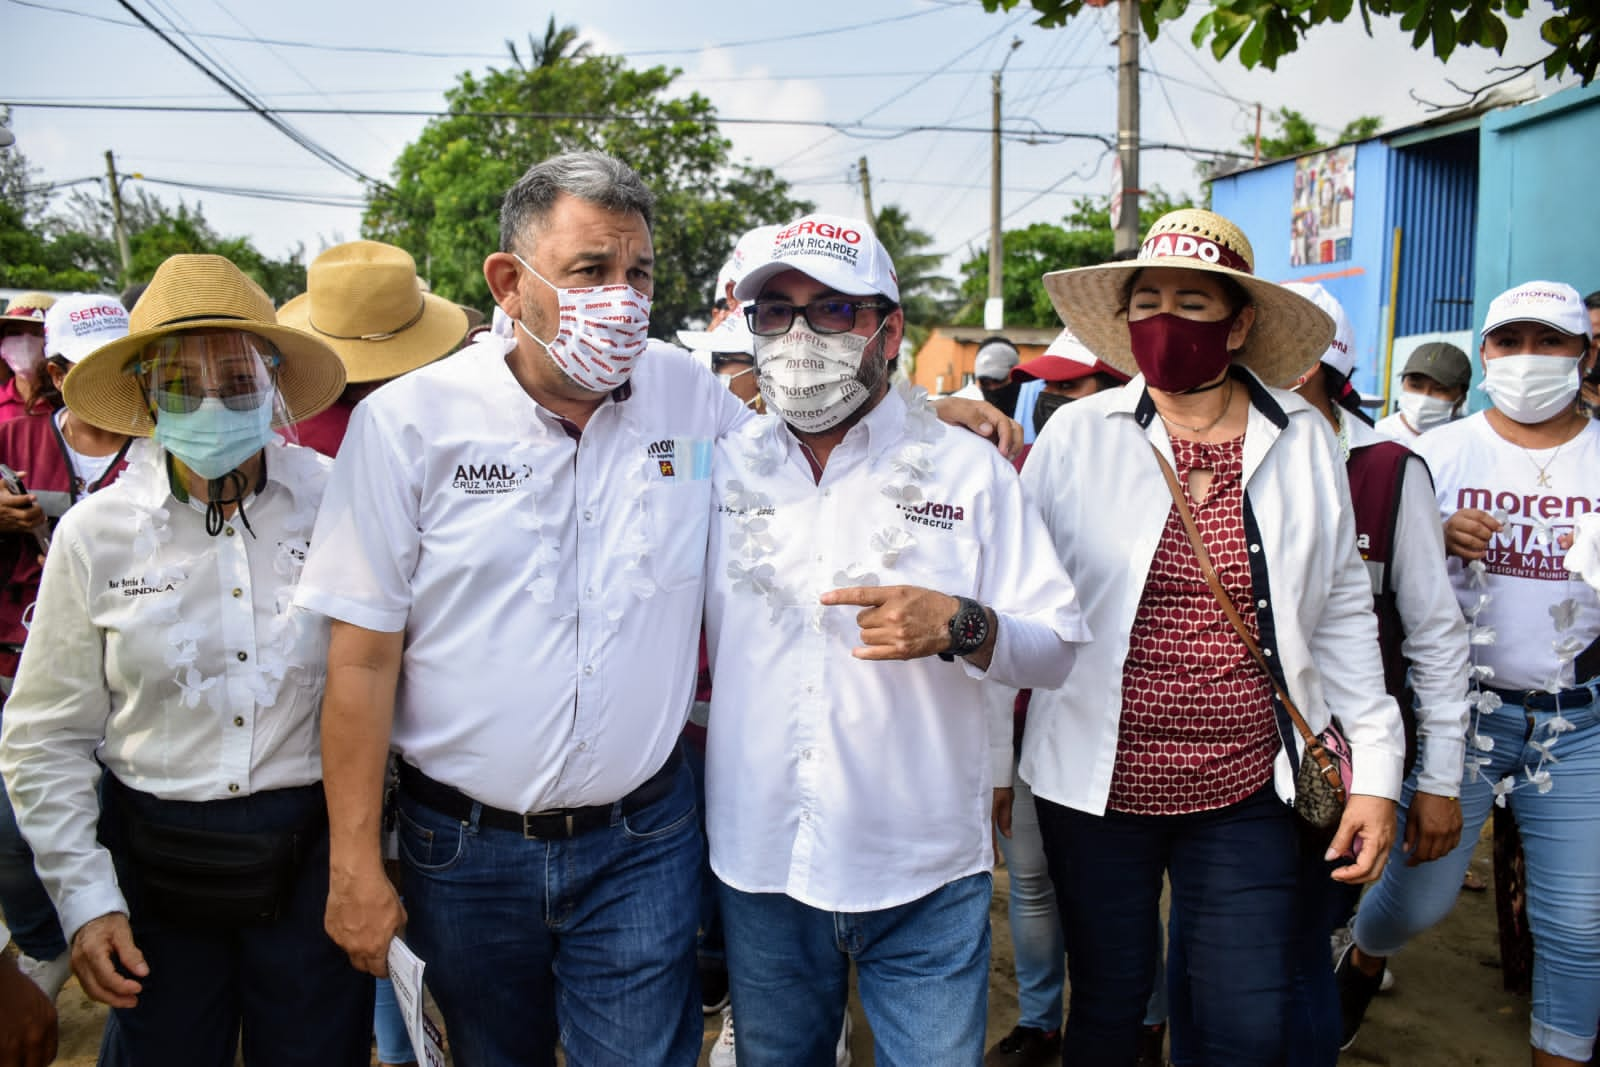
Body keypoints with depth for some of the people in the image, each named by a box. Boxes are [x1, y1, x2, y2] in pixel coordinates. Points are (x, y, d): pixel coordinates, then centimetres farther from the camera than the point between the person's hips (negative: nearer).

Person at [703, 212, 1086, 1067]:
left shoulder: (968, 472, -3)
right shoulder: (723, 470, 4)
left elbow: (1057, 650, -4)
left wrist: (961, 627, -22)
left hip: (924, 871, -2)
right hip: (759, 864, 3)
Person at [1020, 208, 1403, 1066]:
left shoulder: (1303, 440, 0)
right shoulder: (1078, 433, -5)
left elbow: (1342, 609, 6)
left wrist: (1376, 767, 4)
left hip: (1248, 794, 1)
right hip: (1100, 787, -1)